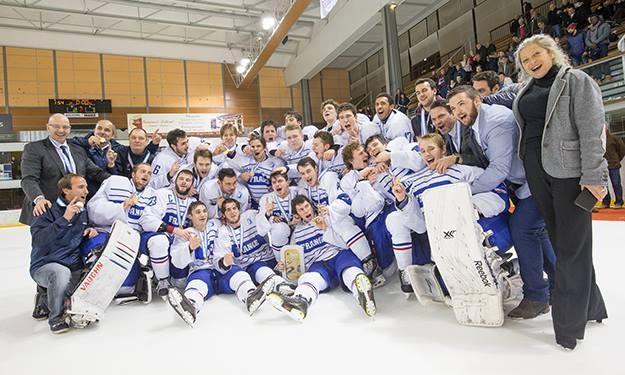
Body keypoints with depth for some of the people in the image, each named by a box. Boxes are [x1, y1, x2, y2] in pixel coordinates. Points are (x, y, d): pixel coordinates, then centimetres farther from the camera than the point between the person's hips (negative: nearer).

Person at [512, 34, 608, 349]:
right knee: (558, 238, 10)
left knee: (572, 244, -1)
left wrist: (593, 176, -16)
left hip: (570, 170, -6)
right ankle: (590, 305, 28)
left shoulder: (576, 80, -1)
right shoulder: (525, 92, 16)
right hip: (536, 170, 6)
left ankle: (569, 322, 10)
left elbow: (591, 130, -10)